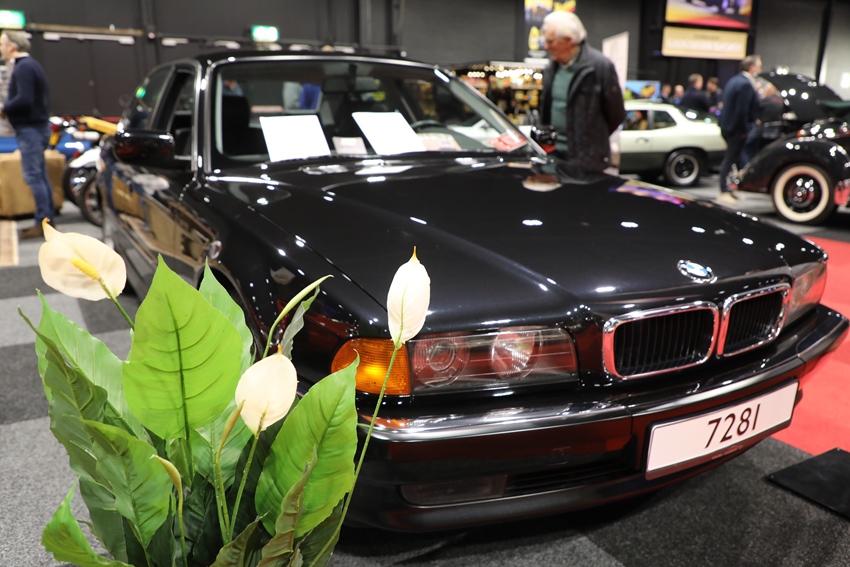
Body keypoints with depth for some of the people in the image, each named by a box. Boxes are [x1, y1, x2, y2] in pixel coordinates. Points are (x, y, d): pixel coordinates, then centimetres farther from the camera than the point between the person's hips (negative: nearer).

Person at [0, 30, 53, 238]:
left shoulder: (23, 67, -14)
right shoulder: (32, 65, 17)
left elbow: (24, 100, -24)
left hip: (30, 128, -10)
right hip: (38, 125, 10)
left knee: (33, 176, -9)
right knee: (40, 175, 11)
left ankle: (43, 223, -7)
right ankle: (47, 219, 15)